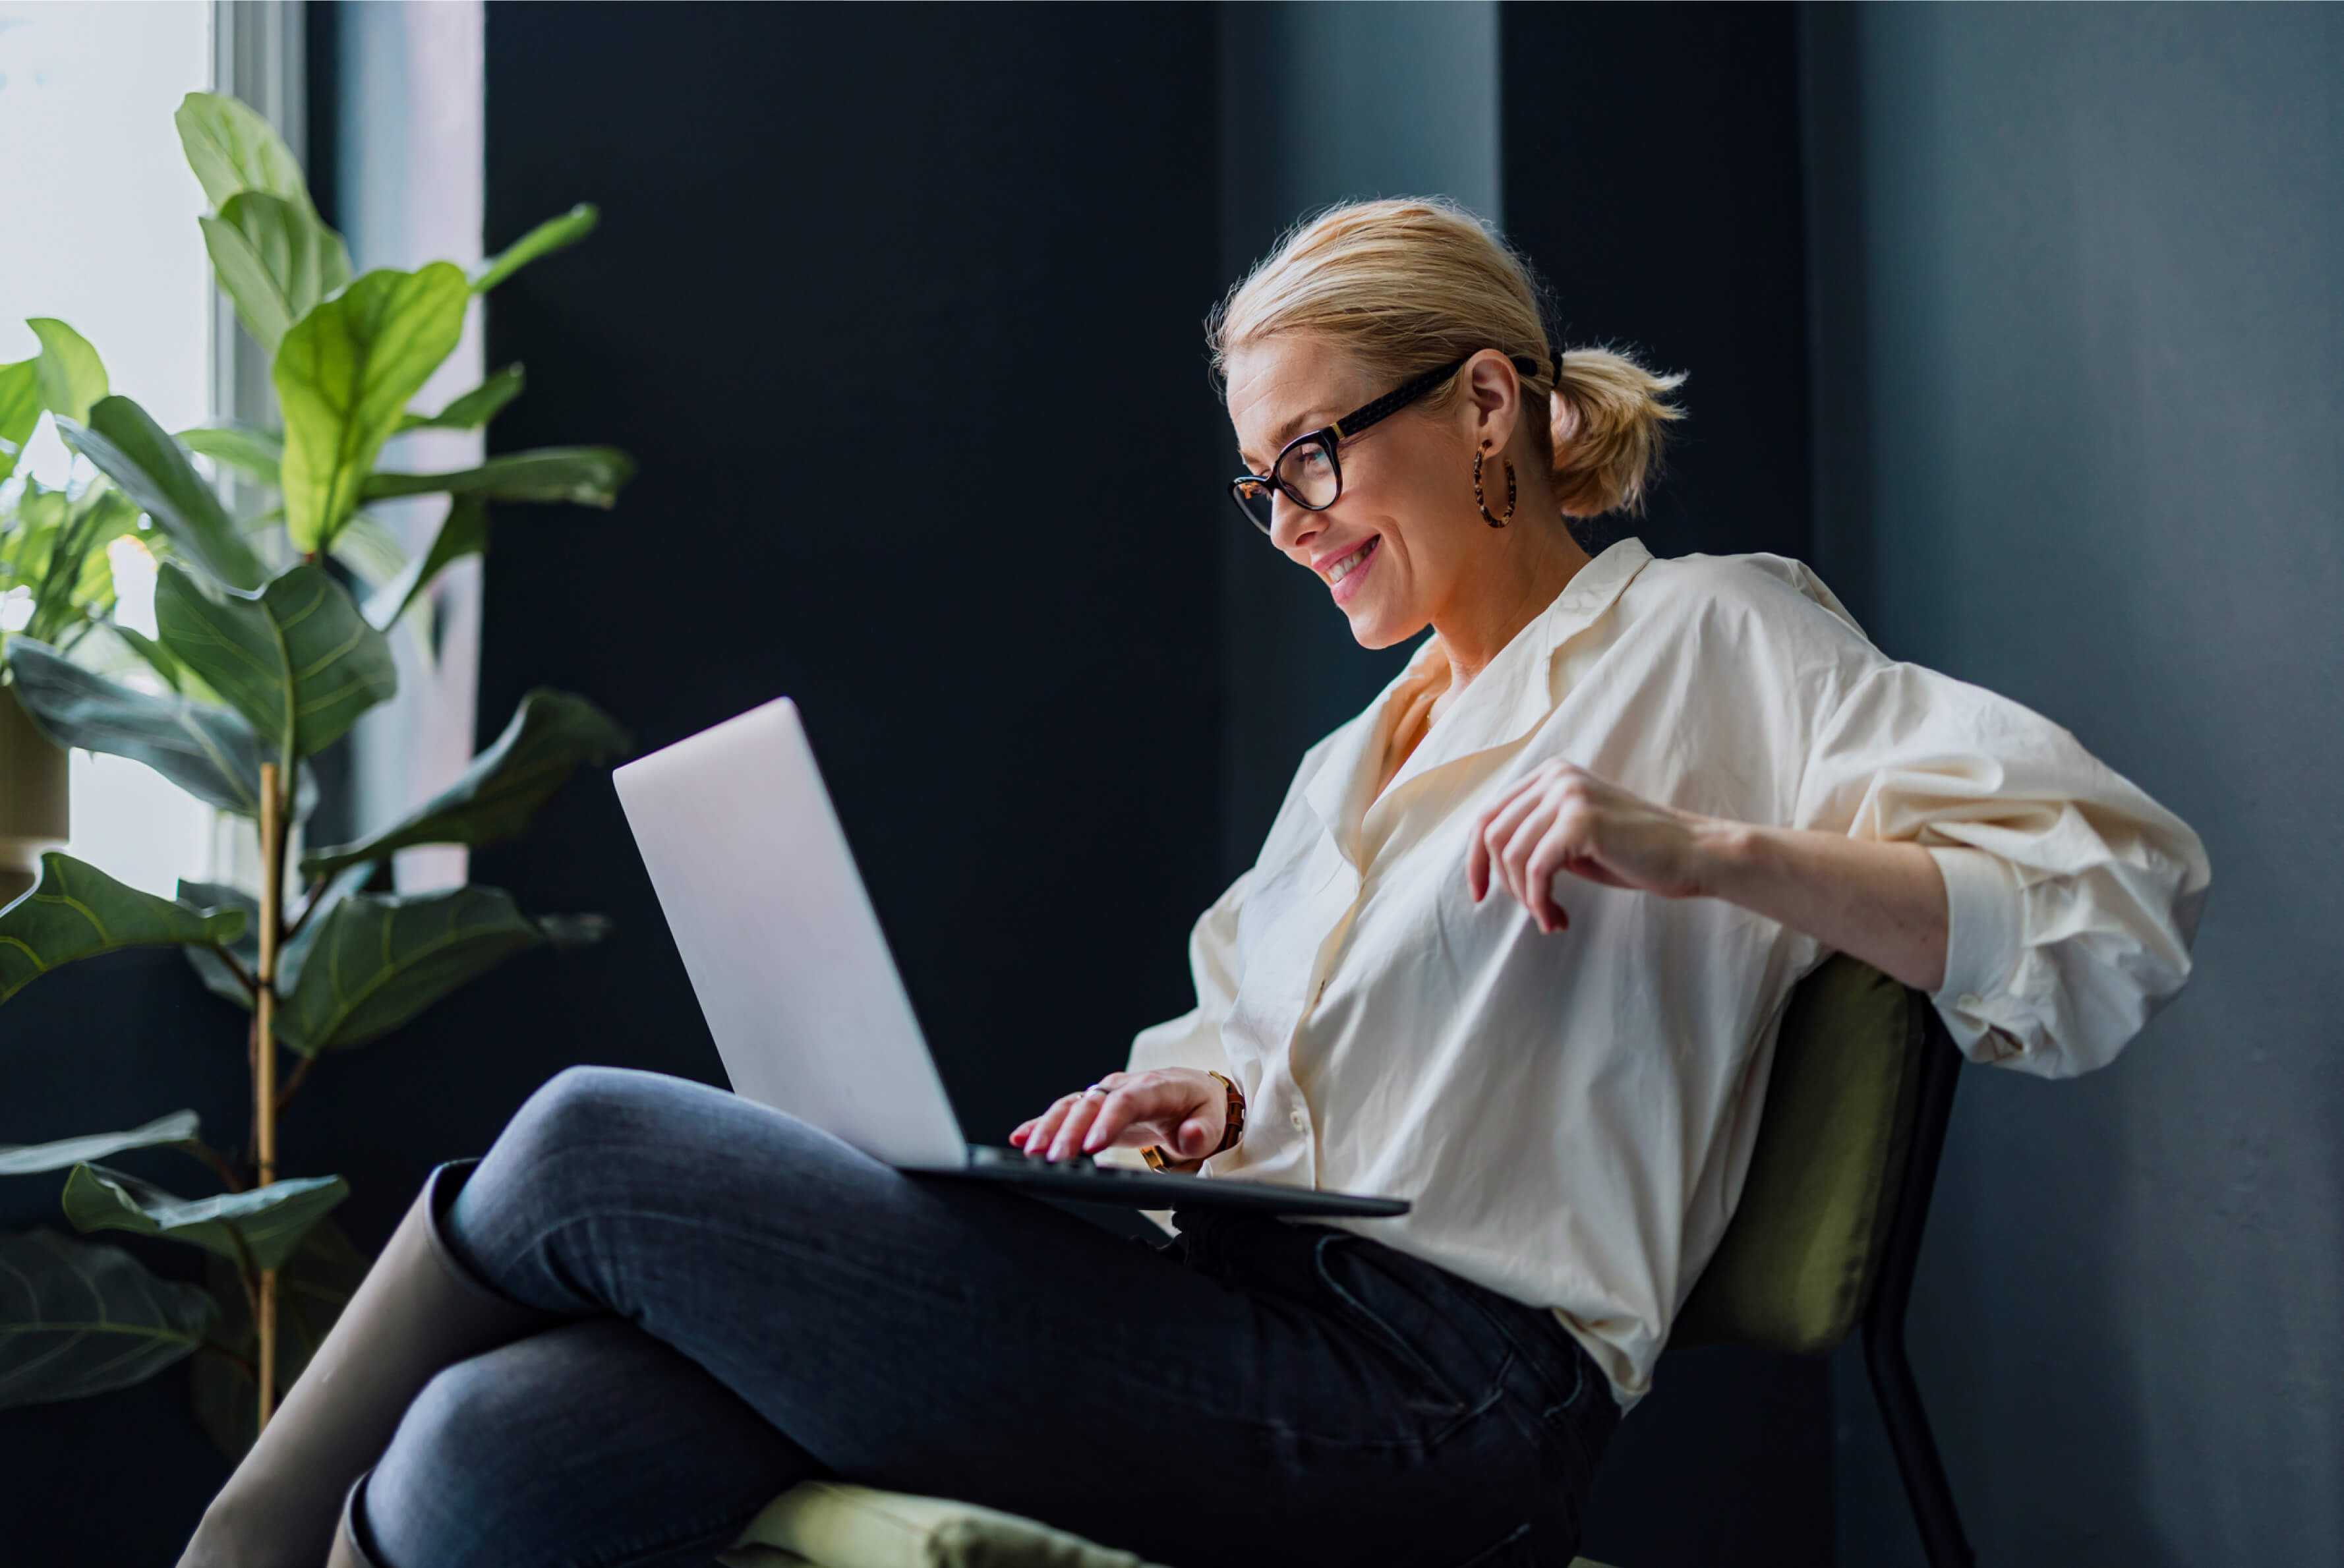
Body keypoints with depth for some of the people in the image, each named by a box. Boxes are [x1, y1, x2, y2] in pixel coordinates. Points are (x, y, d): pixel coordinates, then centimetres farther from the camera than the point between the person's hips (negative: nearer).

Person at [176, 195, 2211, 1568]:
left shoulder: (1706, 637, 5)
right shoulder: (1356, 754, 29)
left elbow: (2123, 895, -5)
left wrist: (1704, 851, -19)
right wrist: (1207, 1088, 6)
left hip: (1424, 1395, -8)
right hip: (1239, 1314, 8)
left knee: (591, 1143, -13)